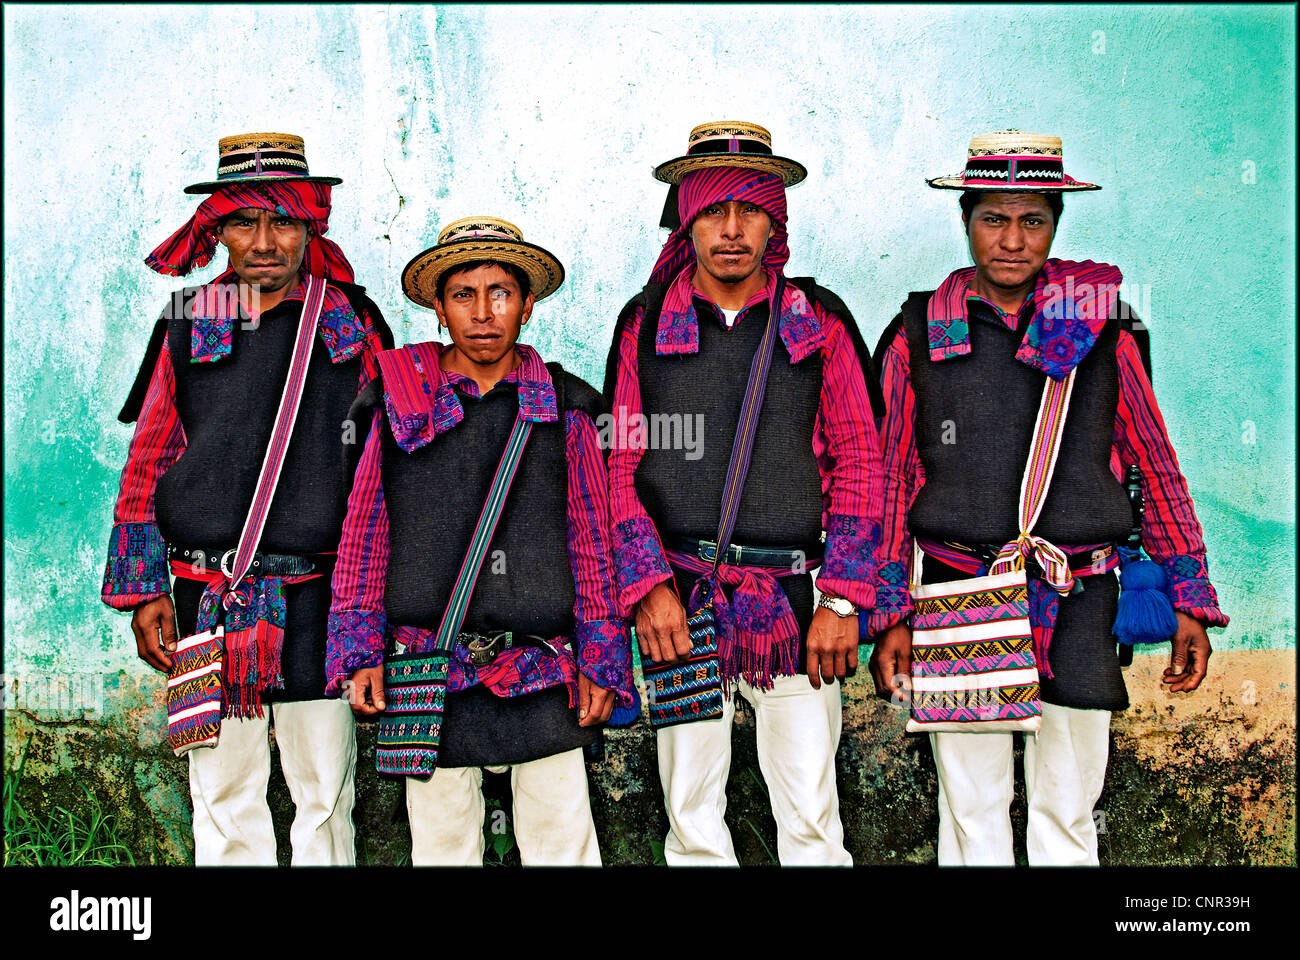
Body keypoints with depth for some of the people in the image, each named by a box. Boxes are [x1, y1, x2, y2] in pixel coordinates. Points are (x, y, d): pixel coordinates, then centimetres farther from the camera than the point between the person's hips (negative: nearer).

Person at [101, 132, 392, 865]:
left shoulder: (352, 324, 4)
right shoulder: (188, 327, 7)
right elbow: (146, 467, 10)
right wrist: (143, 592, 4)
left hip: (321, 595, -1)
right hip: (208, 598, 1)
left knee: (325, 792, 6)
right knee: (224, 793, 9)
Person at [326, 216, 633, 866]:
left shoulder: (563, 409, 6)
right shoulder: (397, 404, 5)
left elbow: (591, 539, 8)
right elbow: (363, 536, 8)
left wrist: (600, 660, 4)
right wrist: (360, 651, 2)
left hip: (544, 677, 0)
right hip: (427, 672, 0)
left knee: (563, 844, 5)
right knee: (443, 846, 9)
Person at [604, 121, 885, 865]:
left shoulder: (819, 322, 5)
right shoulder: (646, 325, 6)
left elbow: (859, 464, 4)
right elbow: (619, 467, 5)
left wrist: (842, 601, -4)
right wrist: (649, 587, -7)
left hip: (794, 604, 0)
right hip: (679, 604, 1)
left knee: (813, 819, 2)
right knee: (693, 816, 8)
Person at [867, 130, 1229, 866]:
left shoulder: (1099, 326, 4)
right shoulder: (919, 336, 3)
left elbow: (1156, 464, 8)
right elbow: (894, 481, 6)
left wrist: (1191, 602, 5)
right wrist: (892, 615, 2)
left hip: (1077, 603, 1)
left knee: (1068, 810, 10)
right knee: (972, 810, 7)